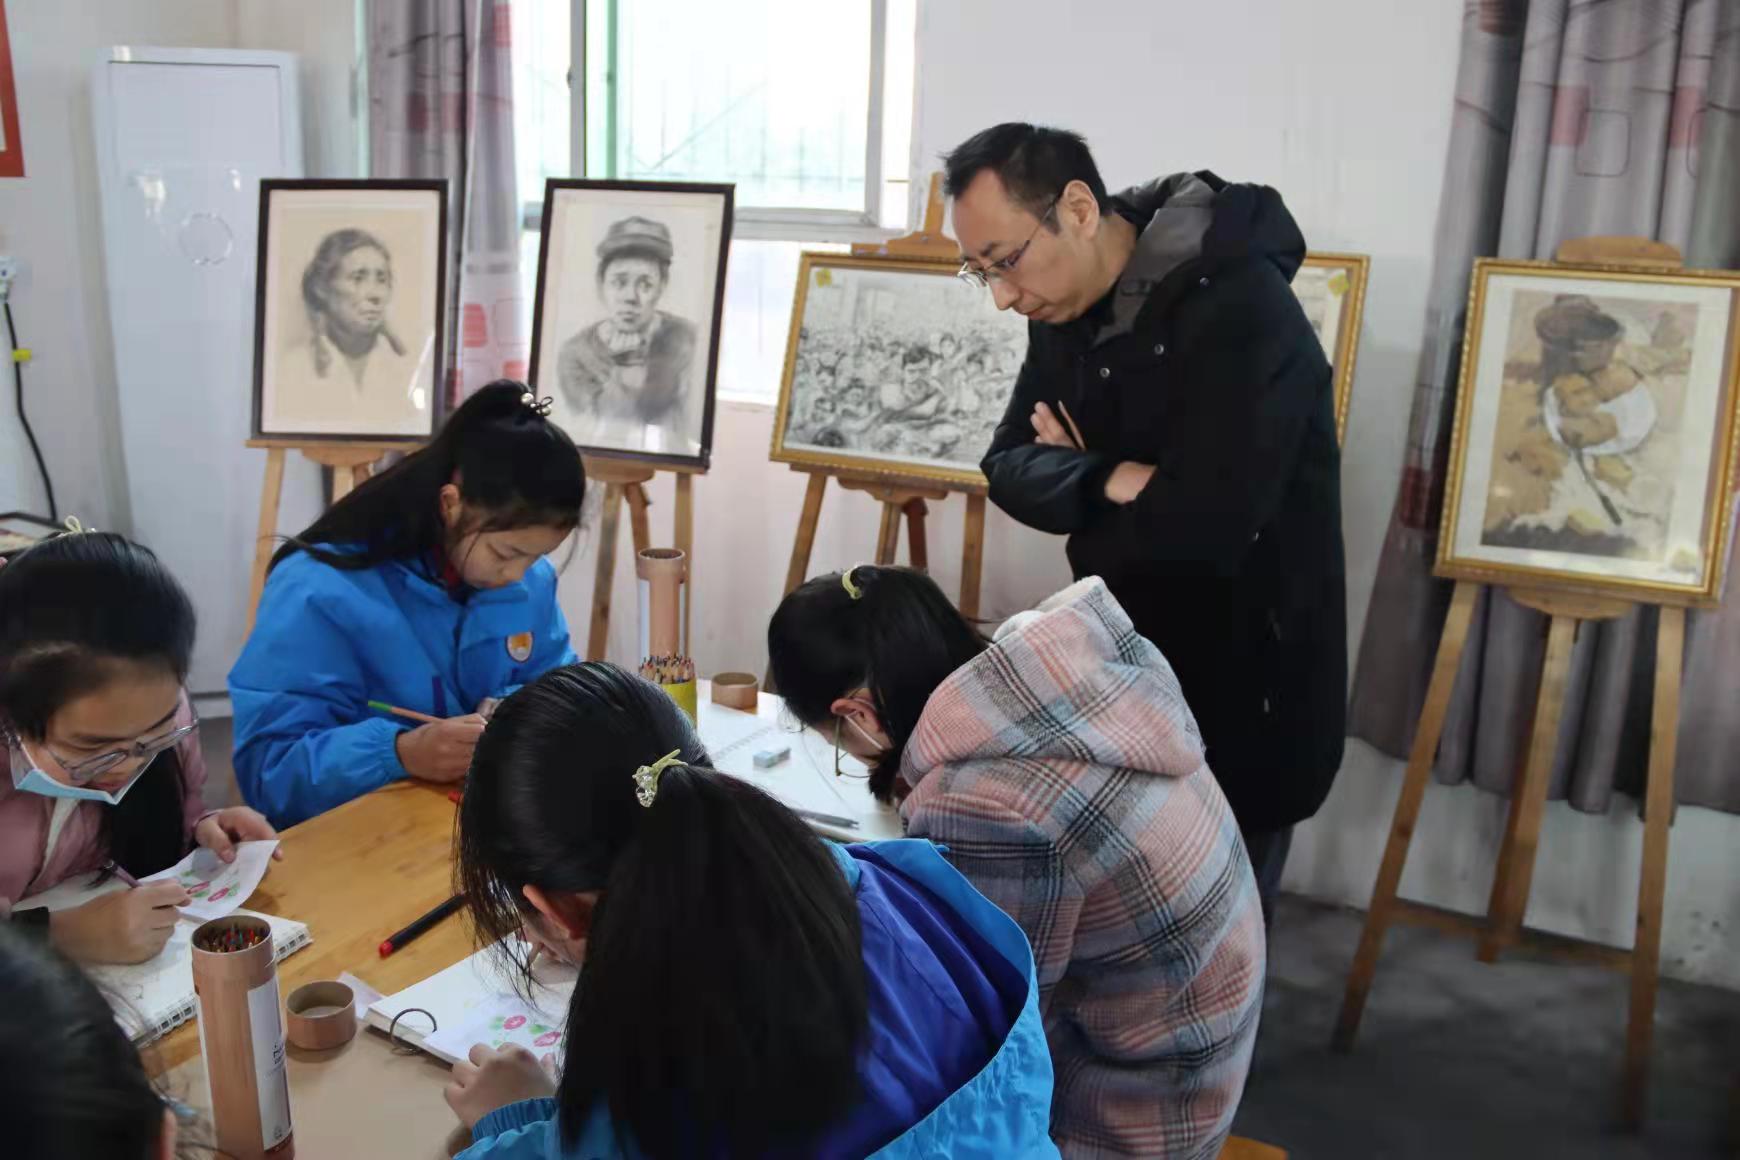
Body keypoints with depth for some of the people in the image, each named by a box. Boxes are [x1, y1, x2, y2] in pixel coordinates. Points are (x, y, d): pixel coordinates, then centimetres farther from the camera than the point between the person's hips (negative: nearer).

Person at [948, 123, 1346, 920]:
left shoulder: (1241, 313, -24)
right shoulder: (1068, 309, 1)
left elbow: (1201, 527, -30)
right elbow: (1010, 468, -2)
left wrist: (1078, 497, -12)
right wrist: (1107, 483, -23)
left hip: (1242, 701, -7)